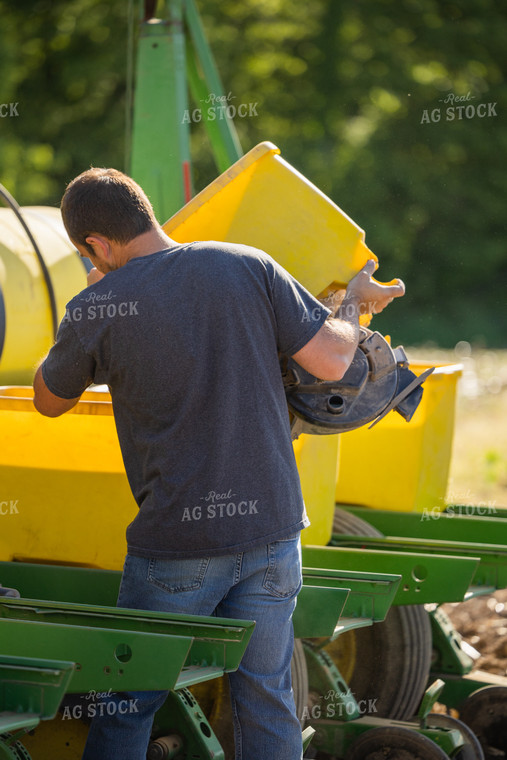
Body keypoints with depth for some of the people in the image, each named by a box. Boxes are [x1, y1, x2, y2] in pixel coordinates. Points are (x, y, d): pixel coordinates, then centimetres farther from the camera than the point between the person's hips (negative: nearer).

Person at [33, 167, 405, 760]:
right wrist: (355, 303, 17)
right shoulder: (249, 267, -3)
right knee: (266, 698, 11)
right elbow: (330, 361, -3)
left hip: (175, 545, -3)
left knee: (126, 704, 10)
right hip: (271, 528, 3)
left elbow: (48, 400, 9)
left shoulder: (97, 310, -8)